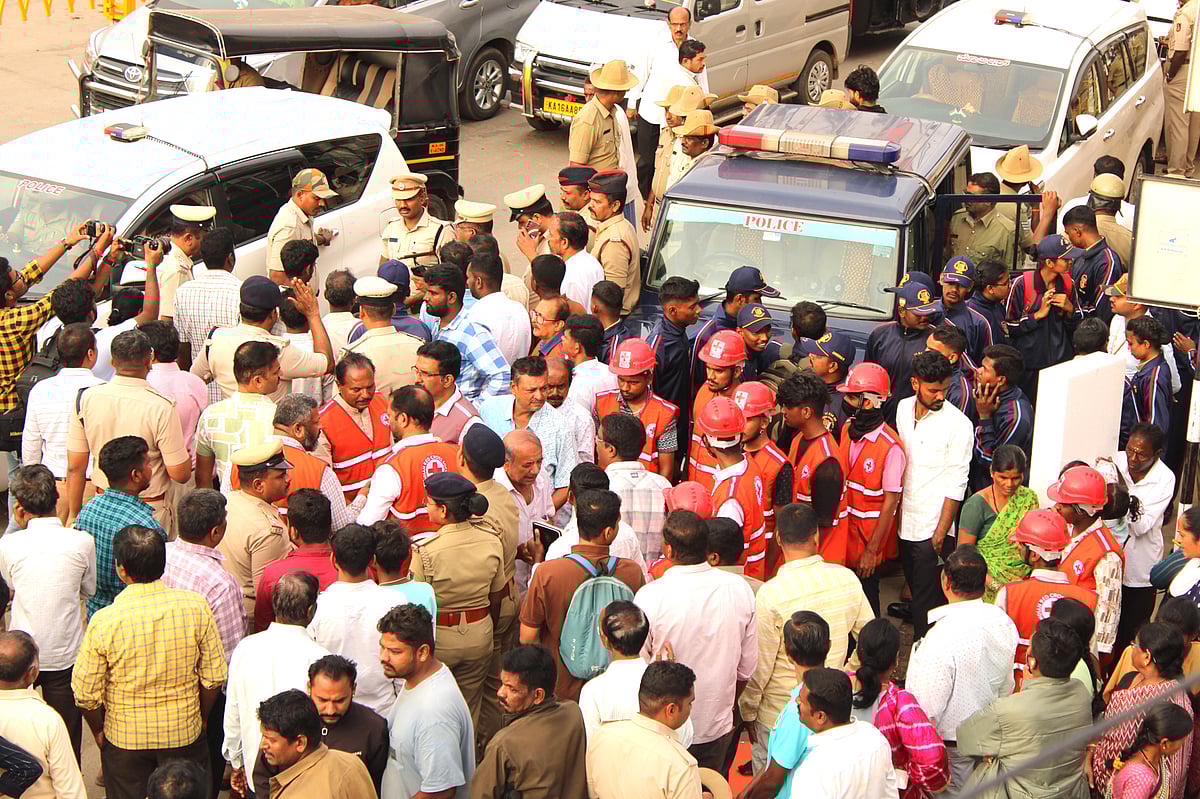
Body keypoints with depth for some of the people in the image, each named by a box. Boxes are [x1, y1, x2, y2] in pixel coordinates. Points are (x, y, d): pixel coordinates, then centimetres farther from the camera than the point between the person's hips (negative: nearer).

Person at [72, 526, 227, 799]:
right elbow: (214, 676, -6)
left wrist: (99, 732, 7)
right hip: (185, 735, 1)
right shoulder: (196, 607, -16)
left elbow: (86, 694, -12)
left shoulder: (104, 622, -21)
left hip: (125, 739, -1)